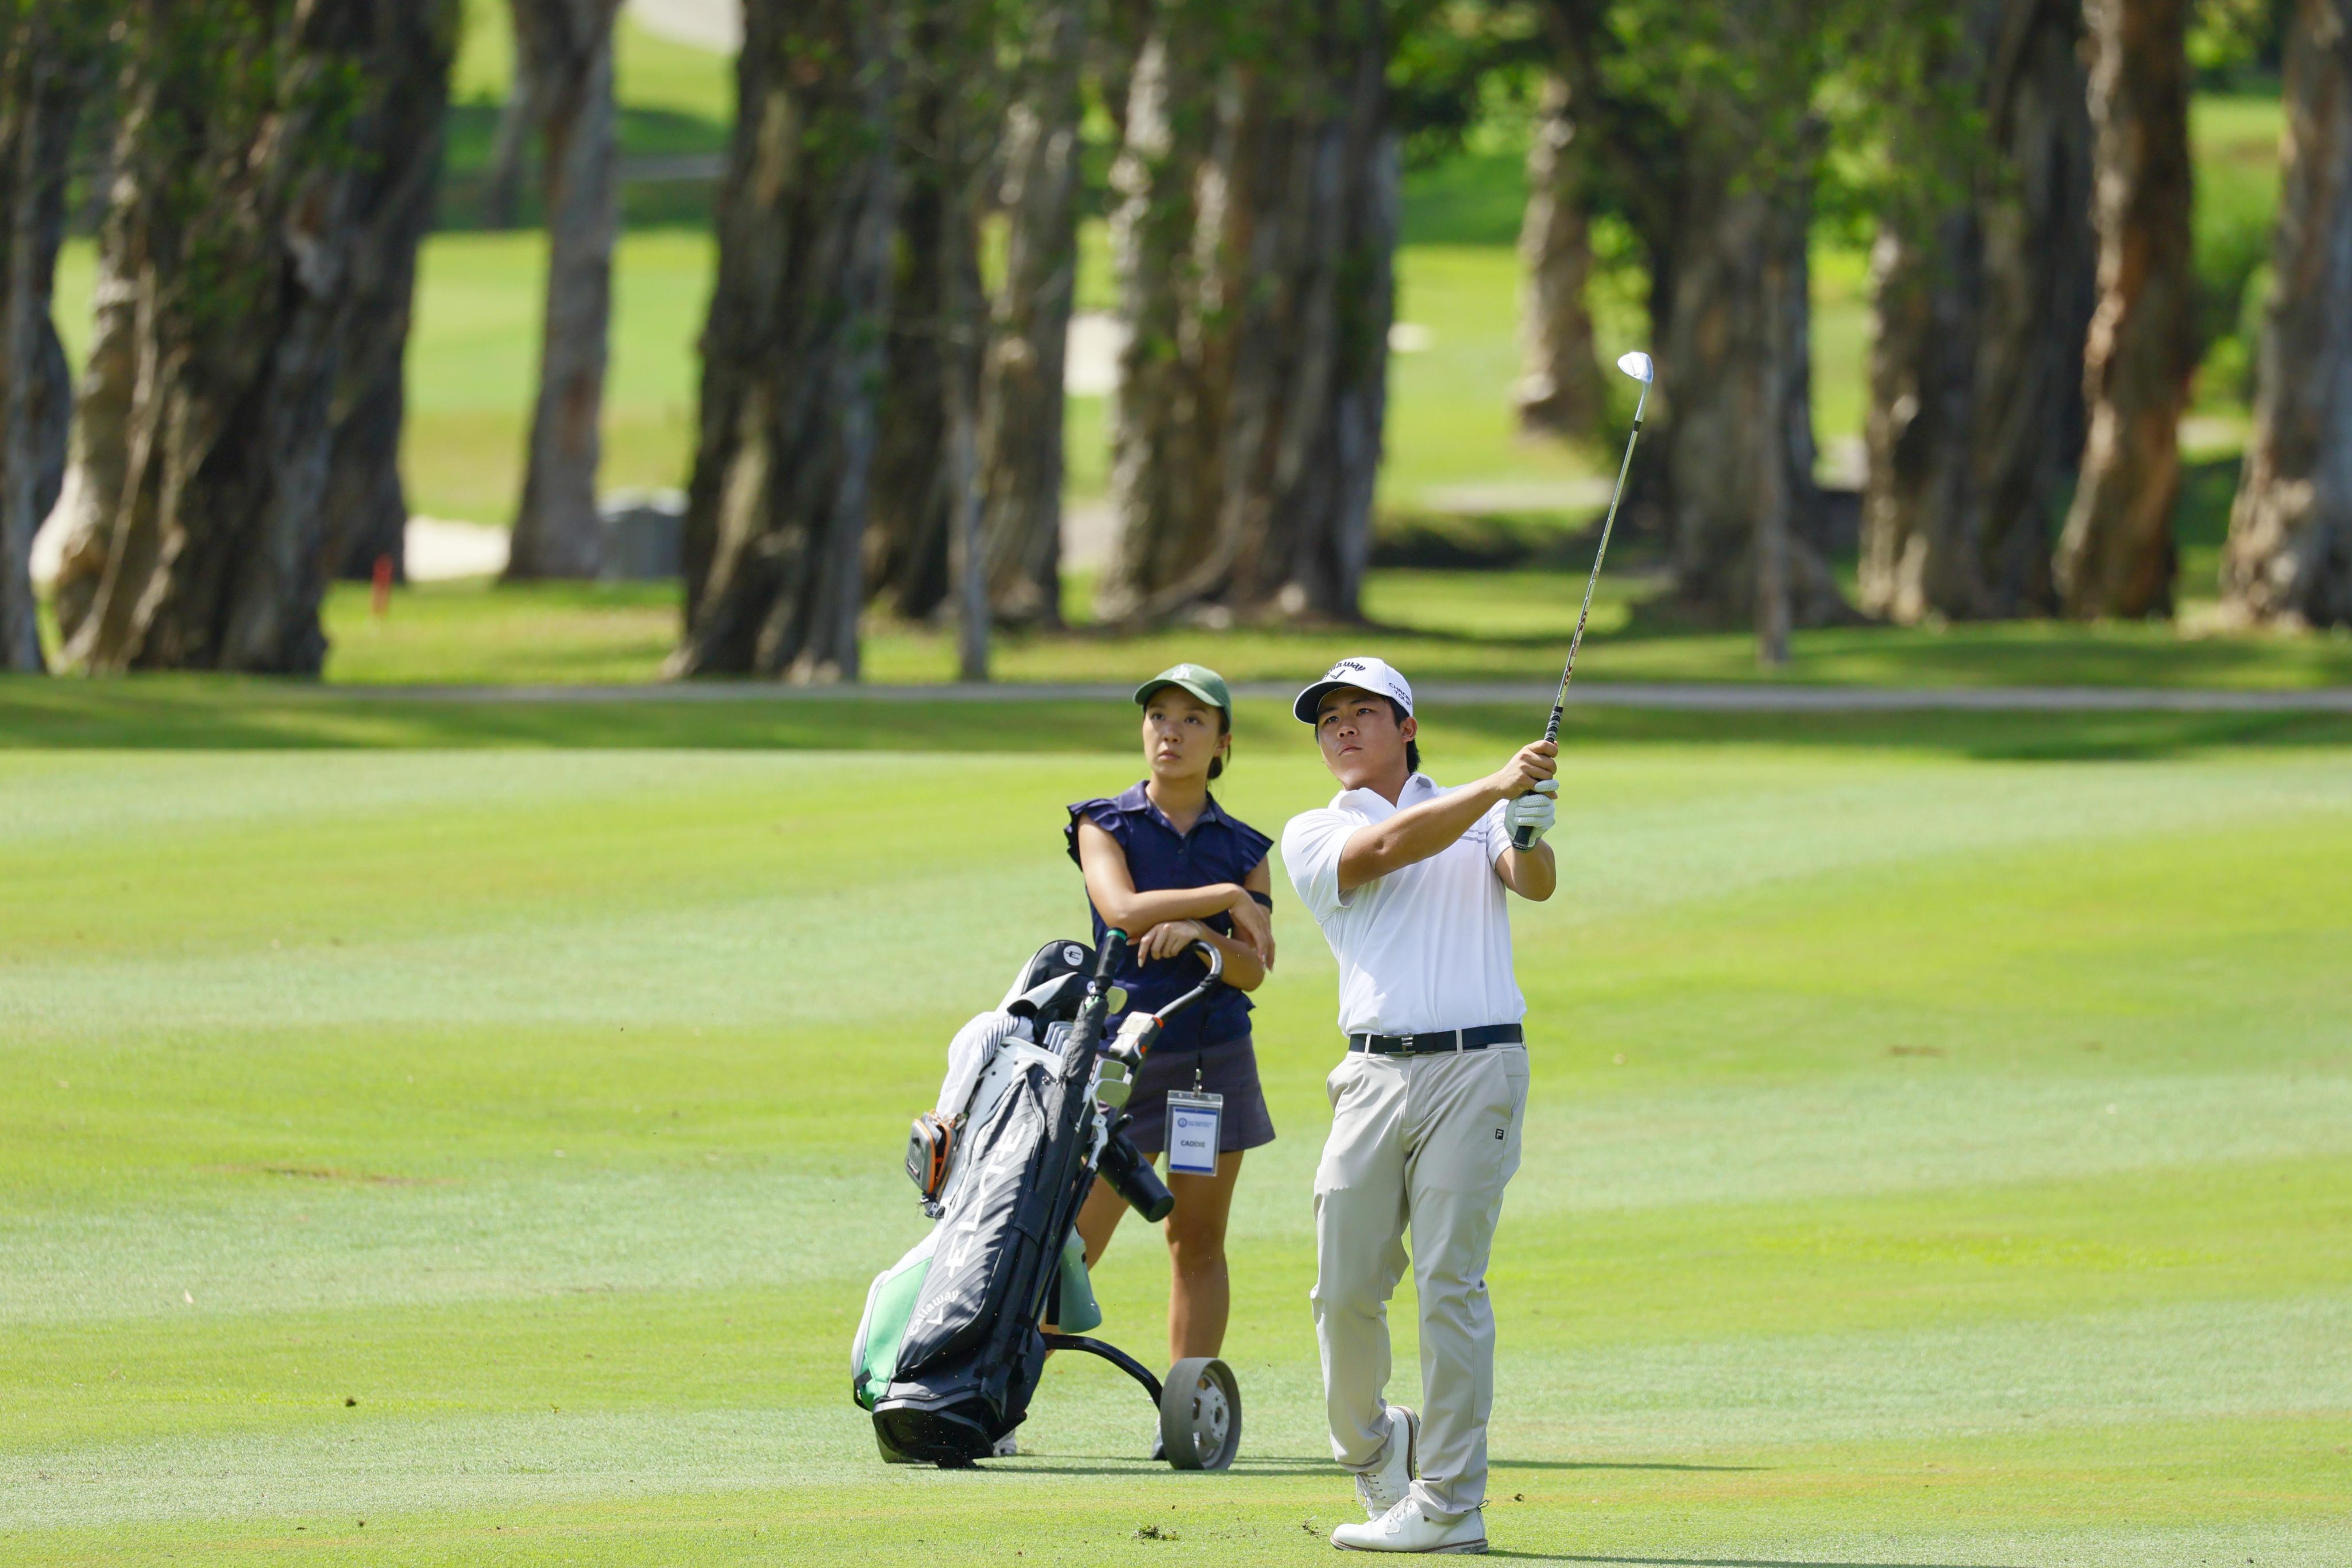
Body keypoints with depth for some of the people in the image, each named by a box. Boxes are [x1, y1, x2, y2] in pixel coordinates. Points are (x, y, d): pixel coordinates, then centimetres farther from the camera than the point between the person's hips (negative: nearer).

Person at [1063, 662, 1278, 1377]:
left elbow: (1254, 967, -2)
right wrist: (1228, 898, -11)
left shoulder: (1245, 849, 9)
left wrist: (1197, 933, -21)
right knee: (1071, 1244, -9)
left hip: (1217, 1057, 3)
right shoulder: (1105, 825, 4)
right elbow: (1123, 909, -15)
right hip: (1123, 1051, -3)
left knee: (1199, 1244, 5)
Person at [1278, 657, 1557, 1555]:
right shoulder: (1313, 837, 12)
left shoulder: (1481, 813, 15)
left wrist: (1532, 836, -26)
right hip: (1374, 1071, 2)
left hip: (1477, 1067, -2)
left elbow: (1533, 884, -3)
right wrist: (1497, 788, -19)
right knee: (1345, 1287, 0)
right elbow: (1389, 848, -8)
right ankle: (1370, 1447, 26)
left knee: (1448, 1280, -9)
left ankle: (1449, 1504, -7)